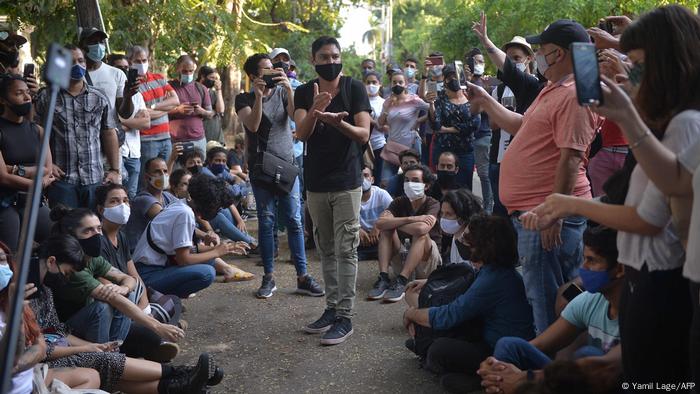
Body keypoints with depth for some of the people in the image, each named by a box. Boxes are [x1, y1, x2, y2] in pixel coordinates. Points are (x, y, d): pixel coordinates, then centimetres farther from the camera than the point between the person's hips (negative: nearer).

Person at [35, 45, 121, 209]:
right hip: (60, 179, -2)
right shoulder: (46, 97, 3)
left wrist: (114, 170, 6)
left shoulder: (100, 98, 10)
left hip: (95, 179, 2)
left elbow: (109, 134, 11)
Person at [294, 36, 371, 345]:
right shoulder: (304, 92, 5)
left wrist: (337, 121, -30)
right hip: (316, 182, 4)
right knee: (326, 249, 12)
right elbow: (301, 134, -10)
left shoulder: (355, 88, -3)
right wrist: (314, 111, -30)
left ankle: (345, 317, 0)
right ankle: (332, 308, 23)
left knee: (345, 250, -5)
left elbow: (363, 134, -11)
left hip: (346, 182, -4)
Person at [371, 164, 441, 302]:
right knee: (386, 229, -16)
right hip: (402, 258, 4)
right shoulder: (400, 202, 1)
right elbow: (379, 223, -19)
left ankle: (401, 281, -37)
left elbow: (422, 228, -33)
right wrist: (411, 219, -26)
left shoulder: (433, 205, -11)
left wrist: (394, 222, -17)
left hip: (428, 260, -4)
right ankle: (383, 278, -29)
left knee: (421, 233, -31)